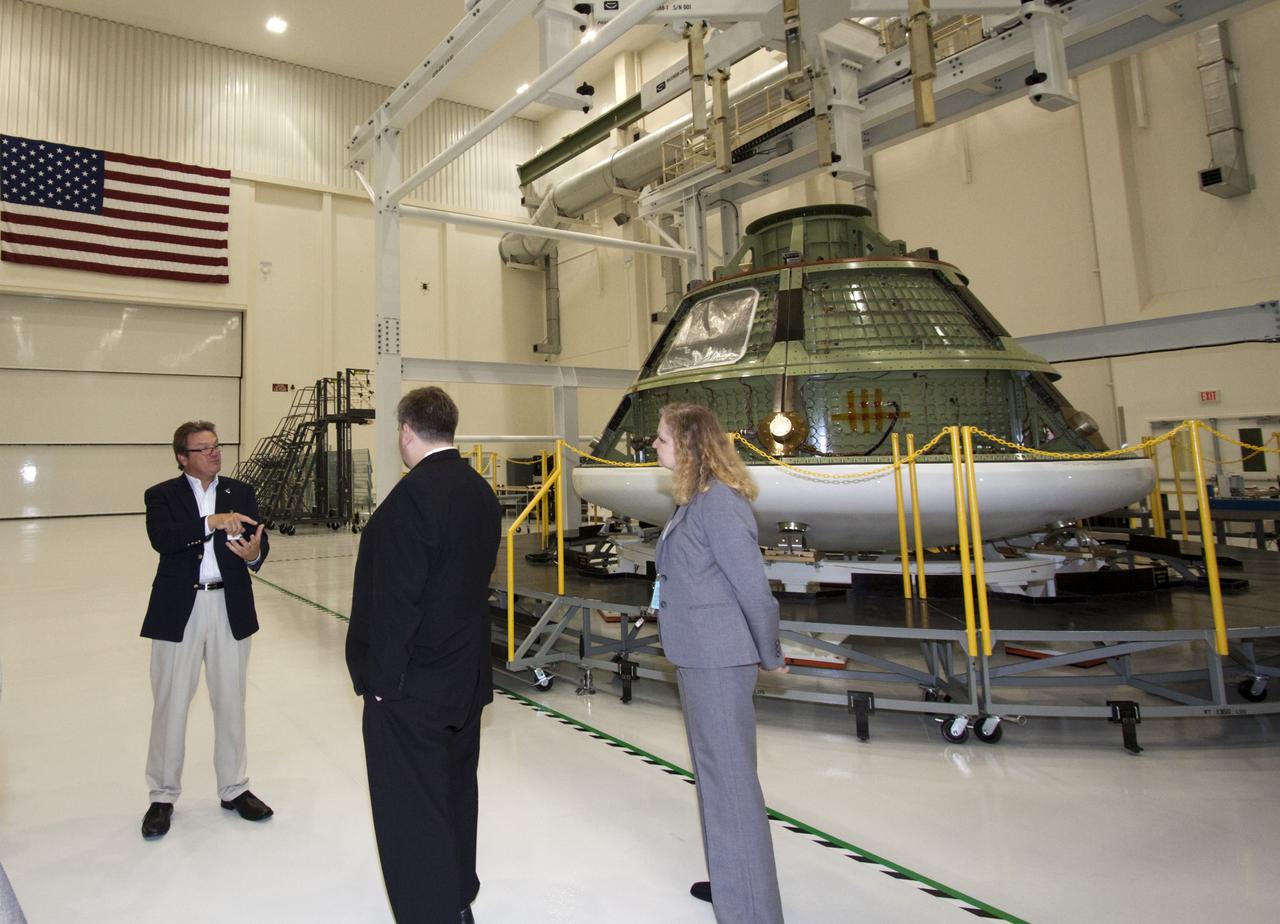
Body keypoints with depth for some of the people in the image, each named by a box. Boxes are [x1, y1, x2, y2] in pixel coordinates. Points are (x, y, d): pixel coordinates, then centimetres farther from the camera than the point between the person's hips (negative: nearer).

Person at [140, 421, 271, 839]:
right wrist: (212, 522, -32)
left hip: (231, 607, 2)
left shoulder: (241, 492, 5)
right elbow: (161, 538, -20)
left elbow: (259, 542, -4)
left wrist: (253, 553, -27)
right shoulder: (162, 495, -1)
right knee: (170, 705, 9)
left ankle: (234, 788, 28)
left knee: (231, 702, 13)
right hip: (178, 610, -2)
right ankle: (163, 795, 27)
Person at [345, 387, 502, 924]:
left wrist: (380, 677, -13)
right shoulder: (481, 493, 3)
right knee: (457, 791, 22)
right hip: (467, 675, 9)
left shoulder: (411, 497, -21)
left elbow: (395, 601, -22)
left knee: (412, 809, 4)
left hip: (411, 684, -8)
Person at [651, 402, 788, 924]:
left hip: (719, 660, -10)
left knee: (729, 778, 2)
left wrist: (770, 656, -8)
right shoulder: (694, 499, 10)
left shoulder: (717, 500, -20)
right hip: (698, 656, 10)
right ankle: (730, 881, 41)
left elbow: (753, 585, -18)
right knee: (713, 772, 22)